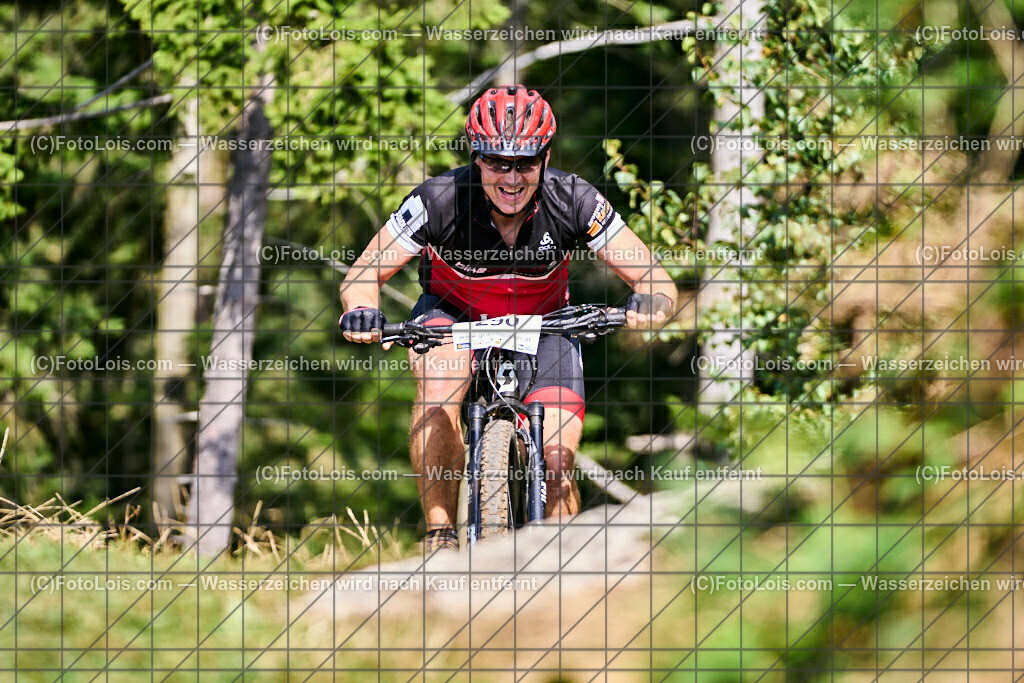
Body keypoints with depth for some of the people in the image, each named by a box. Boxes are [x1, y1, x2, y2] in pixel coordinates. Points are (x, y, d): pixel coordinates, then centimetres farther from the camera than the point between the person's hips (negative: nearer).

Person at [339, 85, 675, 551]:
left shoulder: (572, 201, -28)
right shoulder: (441, 200, -30)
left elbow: (656, 280, -24)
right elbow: (363, 275, -23)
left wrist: (650, 303, -48)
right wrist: (361, 311, -46)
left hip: (541, 324, 1)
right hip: (453, 314, -1)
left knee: (556, 463, -15)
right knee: (439, 384, -35)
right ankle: (440, 537, -27)